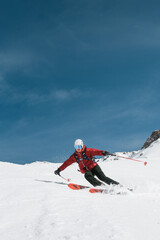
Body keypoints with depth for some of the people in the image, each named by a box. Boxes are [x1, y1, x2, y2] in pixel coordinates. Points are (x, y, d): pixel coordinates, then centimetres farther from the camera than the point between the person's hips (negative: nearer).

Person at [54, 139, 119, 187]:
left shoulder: (87, 151, -7)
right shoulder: (74, 156, 6)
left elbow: (95, 151, -22)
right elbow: (67, 162, 11)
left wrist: (103, 152, -43)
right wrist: (59, 169, 8)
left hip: (94, 167, -3)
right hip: (87, 171, 3)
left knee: (102, 177, -19)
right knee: (88, 176, -31)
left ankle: (117, 185, -11)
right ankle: (101, 186, -39)